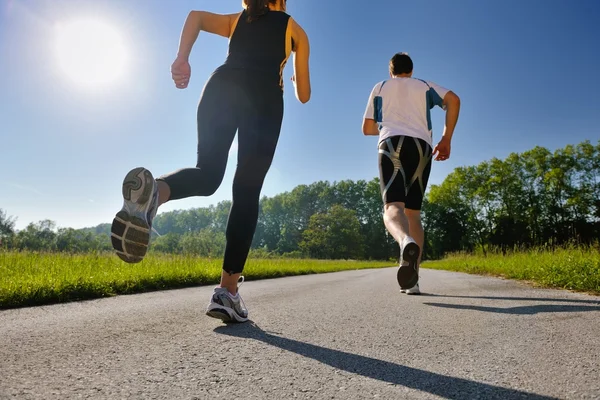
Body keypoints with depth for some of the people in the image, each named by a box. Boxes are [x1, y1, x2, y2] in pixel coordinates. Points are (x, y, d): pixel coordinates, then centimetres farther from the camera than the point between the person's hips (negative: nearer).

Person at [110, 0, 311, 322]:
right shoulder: (295, 30, 30)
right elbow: (304, 96, 28)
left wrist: (182, 59, -1)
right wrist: (296, 80, 51)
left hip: (222, 86, 3)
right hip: (264, 96, -2)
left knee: (207, 175, 2)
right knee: (246, 193, -4)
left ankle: (155, 191, -34)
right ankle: (226, 291, -10)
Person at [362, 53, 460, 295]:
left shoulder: (380, 88, 25)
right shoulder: (425, 86, 26)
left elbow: (367, 128, 22)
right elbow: (453, 100, 7)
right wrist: (446, 139, 9)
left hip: (391, 144, -2)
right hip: (421, 147, 2)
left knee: (393, 207, -18)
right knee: (413, 213, 8)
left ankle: (406, 242, -54)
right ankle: (412, 279, 0)